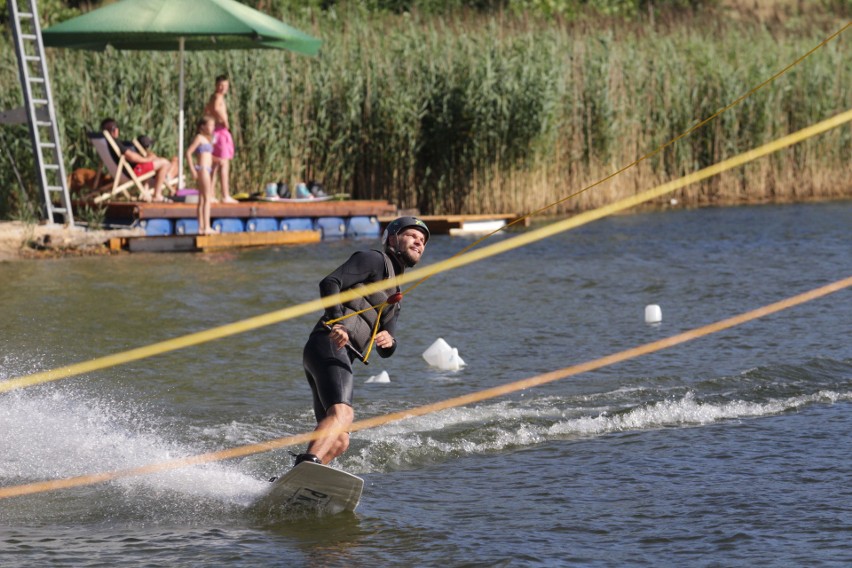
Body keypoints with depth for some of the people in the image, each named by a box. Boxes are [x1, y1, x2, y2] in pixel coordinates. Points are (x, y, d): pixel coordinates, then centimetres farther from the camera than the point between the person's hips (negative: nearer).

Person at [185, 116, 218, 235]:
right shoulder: (199, 137, -7)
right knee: (207, 199, -11)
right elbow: (188, 152, -13)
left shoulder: (207, 139, 18)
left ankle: (201, 227, 11)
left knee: (202, 200, 9)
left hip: (207, 170, 9)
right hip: (202, 169, -9)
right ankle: (206, 227, -15)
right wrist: (192, 169, -17)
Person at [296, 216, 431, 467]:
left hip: (341, 357, 10)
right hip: (329, 345, -10)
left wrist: (388, 341, -2)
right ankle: (307, 464, -52)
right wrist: (337, 322, -25)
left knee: (339, 441, 5)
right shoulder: (375, 259, 7)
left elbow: (385, 351, 23)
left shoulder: (394, 297, 32)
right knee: (342, 413, -32)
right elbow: (330, 282, -9)